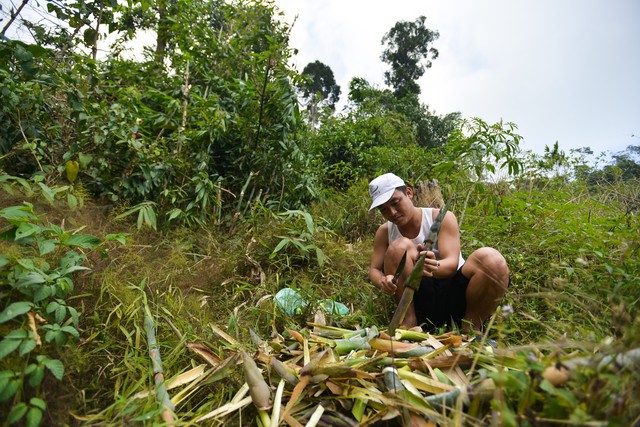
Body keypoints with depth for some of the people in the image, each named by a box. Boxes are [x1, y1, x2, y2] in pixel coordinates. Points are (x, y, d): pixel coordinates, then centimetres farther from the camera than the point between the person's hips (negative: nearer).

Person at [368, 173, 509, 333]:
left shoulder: (441, 218, -6)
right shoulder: (385, 232, 3)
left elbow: (452, 264, -17)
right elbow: (374, 270, 0)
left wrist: (435, 267, -41)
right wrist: (382, 281, -25)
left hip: (455, 295, 0)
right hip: (421, 305, 1)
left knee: (491, 259, -28)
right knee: (399, 247, -22)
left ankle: (471, 327, -8)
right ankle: (409, 320, -15)